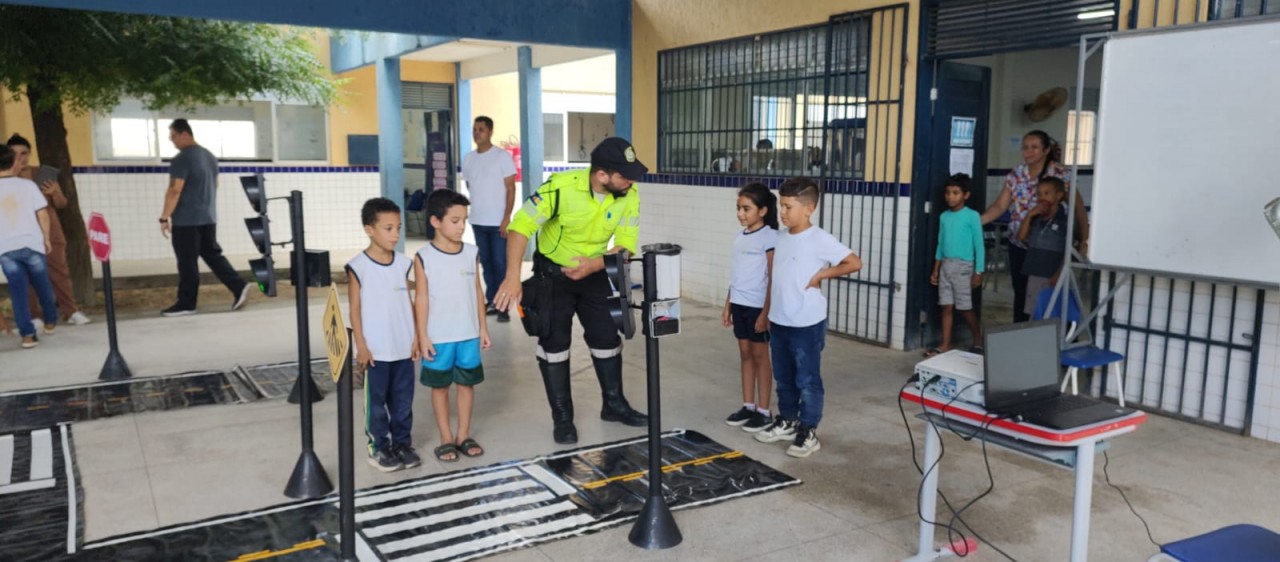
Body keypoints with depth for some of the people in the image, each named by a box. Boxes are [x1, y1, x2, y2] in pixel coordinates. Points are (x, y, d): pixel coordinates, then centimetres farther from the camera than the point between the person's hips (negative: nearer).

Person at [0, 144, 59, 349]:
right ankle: (50, 321, 34)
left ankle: (27, 334, 0)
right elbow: (43, 215, -4)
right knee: (43, 285, 18)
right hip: (32, 244, 0)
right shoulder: (27, 184, -3)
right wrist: (46, 238, 8)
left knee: (18, 291, 4)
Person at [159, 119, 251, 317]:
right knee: (212, 255, 13)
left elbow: (174, 190, -19)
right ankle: (239, 287, 1)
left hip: (186, 220, -8)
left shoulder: (182, 159, -15)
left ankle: (186, 304, 6)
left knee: (187, 262, -1)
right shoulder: (210, 156, 13)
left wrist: (164, 217, -14)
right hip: (208, 218, 8)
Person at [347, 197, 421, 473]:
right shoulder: (357, 266, -9)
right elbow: (355, 309, -7)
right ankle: (379, 447, 19)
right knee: (376, 401, 7)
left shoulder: (403, 263, 4)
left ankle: (403, 443, 25)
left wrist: (416, 337, 6)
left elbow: (409, 303, 8)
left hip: (403, 347, 4)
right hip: (375, 350, -4)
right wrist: (361, 346, -9)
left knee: (403, 399, 12)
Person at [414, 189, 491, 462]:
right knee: (440, 386, 8)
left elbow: (477, 293, 6)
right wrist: (422, 336, -9)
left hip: (469, 334, 3)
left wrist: (483, 327, 6)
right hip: (438, 337, -3)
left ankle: (463, 435, 25)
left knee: (467, 383, 11)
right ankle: (446, 439, 21)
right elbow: (421, 299, -8)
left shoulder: (471, 253, 0)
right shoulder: (424, 257, -9)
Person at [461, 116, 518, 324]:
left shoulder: (502, 156, -5)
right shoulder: (468, 158, 9)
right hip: (477, 220, 5)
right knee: (486, 262, 10)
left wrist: (506, 217, -13)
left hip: (497, 221, -5)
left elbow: (511, 188, -7)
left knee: (501, 263, -4)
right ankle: (491, 301, 19)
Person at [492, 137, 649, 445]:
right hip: (553, 271, -3)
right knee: (555, 342, -2)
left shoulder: (629, 195, -18)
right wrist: (513, 278, -37)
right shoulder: (562, 187, -29)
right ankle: (562, 417, 12)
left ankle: (614, 404, 28)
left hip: (595, 272, 4)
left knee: (607, 338, 9)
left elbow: (625, 245, -13)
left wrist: (592, 267, -30)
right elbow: (521, 226, -28)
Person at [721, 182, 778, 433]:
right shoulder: (740, 237, 10)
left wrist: (766, 311, -16)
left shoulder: (770, 237, -12)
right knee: (745, 354, 12)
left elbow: (773, 279, -13)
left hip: (758, 306, -7)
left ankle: (763, 411, 12)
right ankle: (748, 406, 22)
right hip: (739, 304, 7)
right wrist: (728, 304, 15)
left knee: (759, 355, 2)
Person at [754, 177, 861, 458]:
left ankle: (808, 432, 16)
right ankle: (787, 421, 34)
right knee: (783, 378, 18)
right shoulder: (780, 238, 6)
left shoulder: (820, 239, -14)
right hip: (779, 322, 7)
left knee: (807, 381, 5)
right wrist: (768, 312, 14)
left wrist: (821, 275, -14)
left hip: (807, 325, -7)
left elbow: (854, 263, -16)